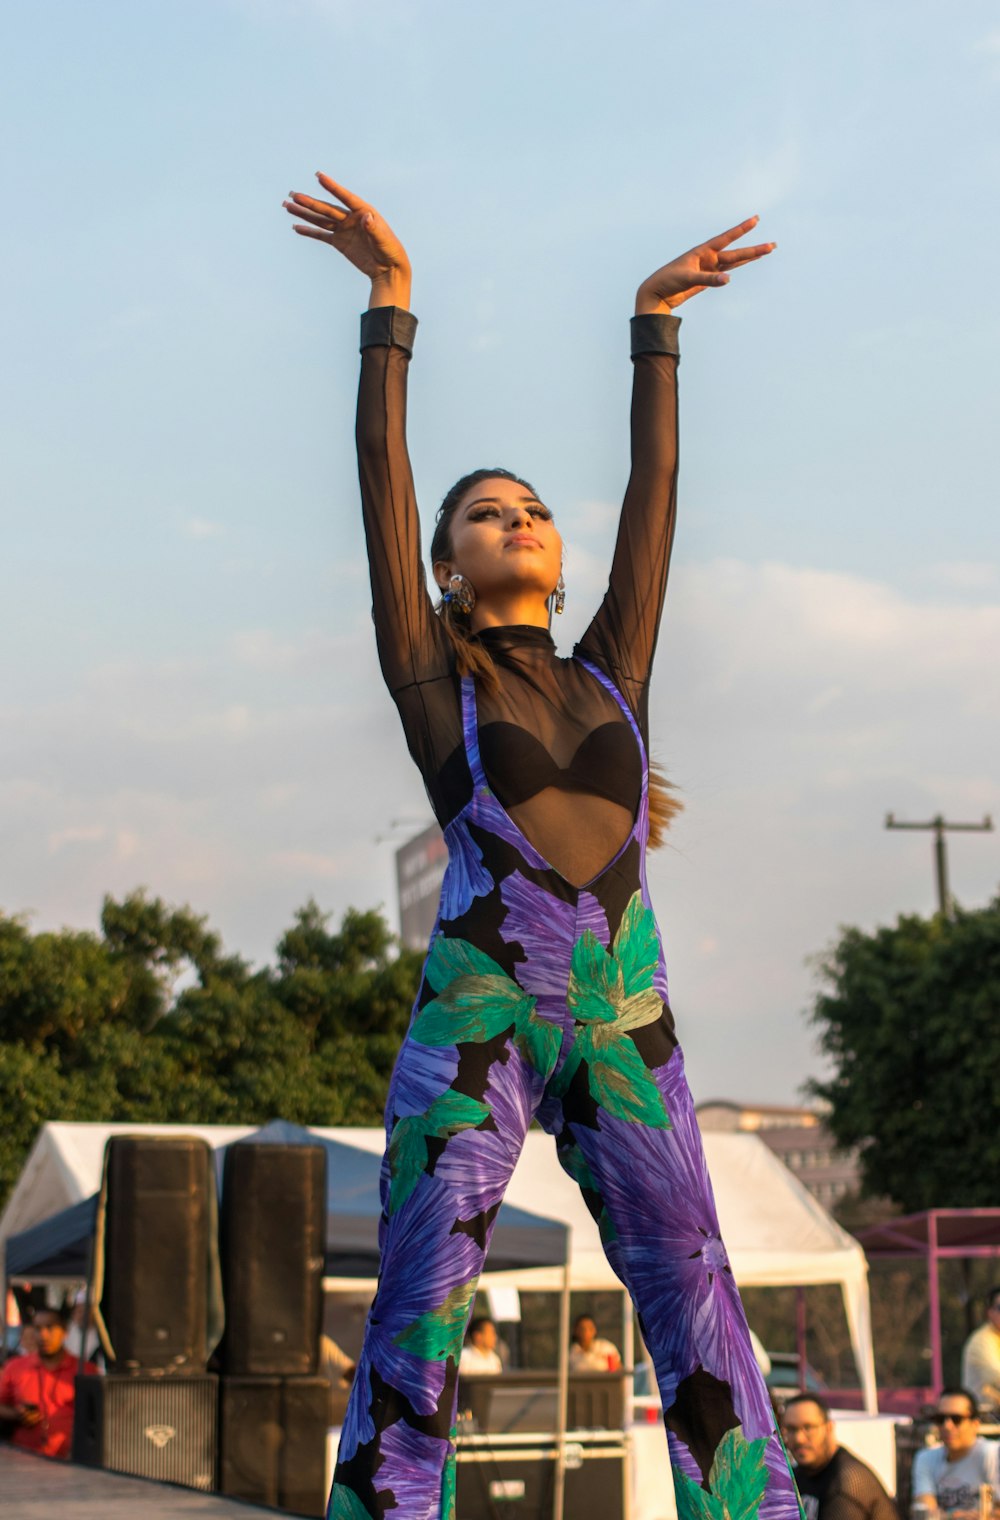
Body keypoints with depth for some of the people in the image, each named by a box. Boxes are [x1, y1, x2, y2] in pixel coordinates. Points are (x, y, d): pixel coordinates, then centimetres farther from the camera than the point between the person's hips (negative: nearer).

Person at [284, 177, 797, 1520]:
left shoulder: (610, 676, 17)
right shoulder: (432, 679, 9)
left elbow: (653, 488, 16)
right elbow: (384, 480, 3)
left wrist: (656, 321, 17)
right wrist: (390, 301, 1)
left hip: (625, 1030, 3)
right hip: (478, 1011, -3)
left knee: (697, 1299, -2)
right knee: (422, 1295, -11)